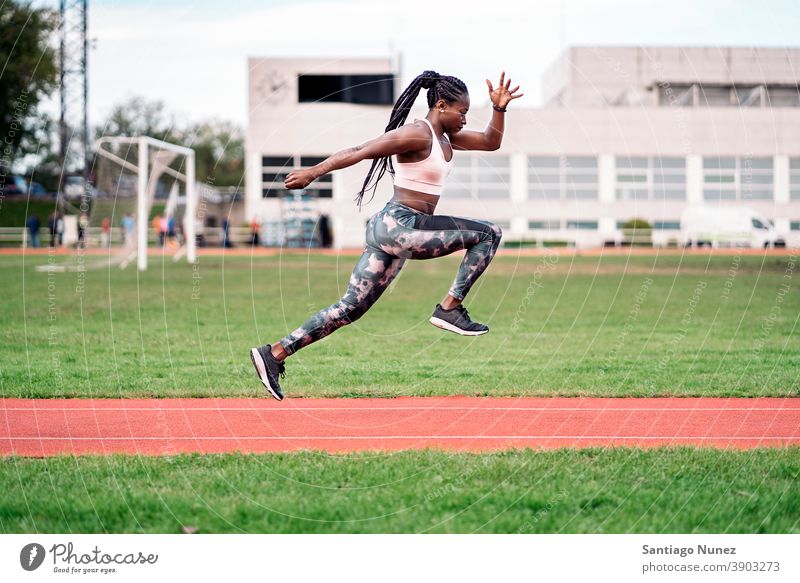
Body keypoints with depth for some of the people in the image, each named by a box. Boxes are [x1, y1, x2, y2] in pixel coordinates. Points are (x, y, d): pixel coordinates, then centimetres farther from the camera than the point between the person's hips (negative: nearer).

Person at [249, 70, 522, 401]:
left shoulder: (446, 137, 17)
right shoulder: (417, 135, -13)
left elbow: (491, 142, 26)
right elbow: (360, 152, -15)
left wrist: (499, 109, 9)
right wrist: (313, 172, -17)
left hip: (396, 231, 10)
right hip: (398, 227, -10)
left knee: (350, 308, 8)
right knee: (489, 234, -9)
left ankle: (274, 353, 7)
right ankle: (450, 309, -7)